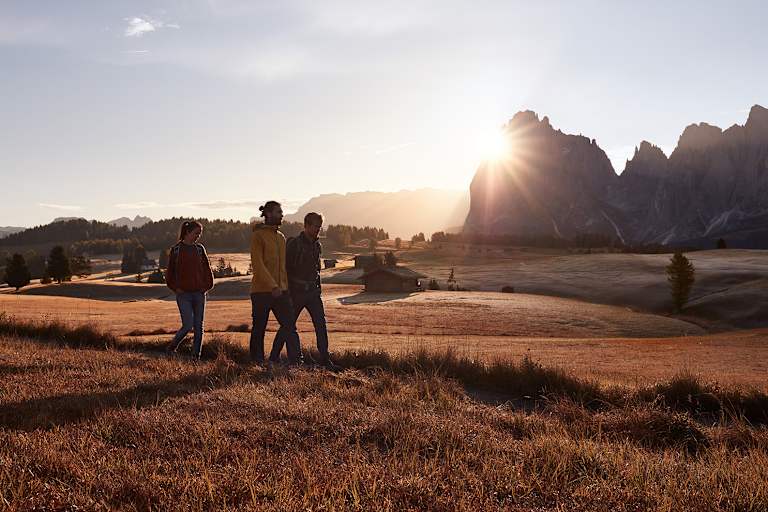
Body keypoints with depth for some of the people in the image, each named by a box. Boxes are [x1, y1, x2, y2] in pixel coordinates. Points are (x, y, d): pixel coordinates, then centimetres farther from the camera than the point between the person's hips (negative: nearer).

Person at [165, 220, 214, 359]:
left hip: (199, 293, 4)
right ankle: (172, 347, 14)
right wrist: (175, 288, -2)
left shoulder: (200, 249, 9)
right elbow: (169, 272, 5)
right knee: (188, 325, -11)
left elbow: (207, 269, 13)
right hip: (184, 294, -3)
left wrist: (207, 285, 5)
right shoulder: (176, 250, 0)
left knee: (198, 327, 3)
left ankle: (196, 356, 12)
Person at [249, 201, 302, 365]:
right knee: (259, 329, 4)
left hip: (281, 291, 6)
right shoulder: (258, 235, -7)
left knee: (290, 325, -1)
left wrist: (285, 287, 16)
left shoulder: (281, 237, 15)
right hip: (262, 291, -6)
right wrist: (272, 286, -22)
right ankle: (257, 362, 16)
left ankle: (296, 362, 1)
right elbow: (257, 264, -15)